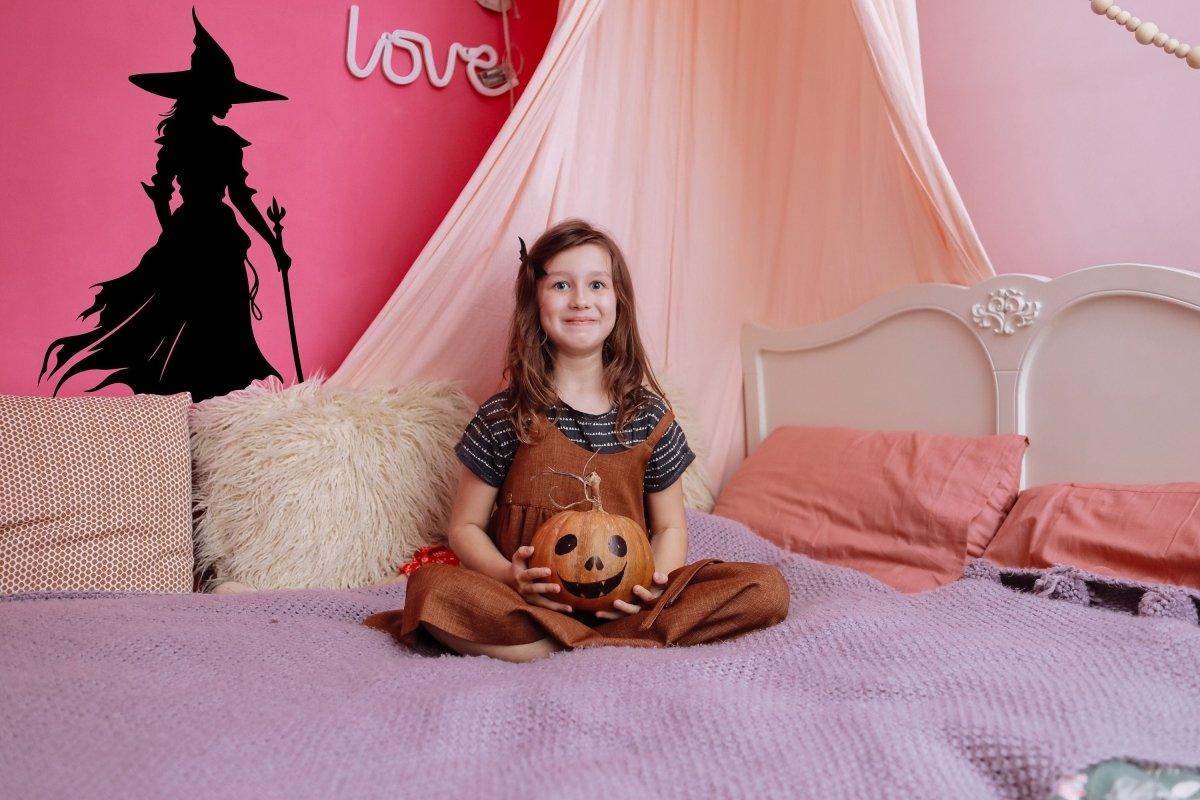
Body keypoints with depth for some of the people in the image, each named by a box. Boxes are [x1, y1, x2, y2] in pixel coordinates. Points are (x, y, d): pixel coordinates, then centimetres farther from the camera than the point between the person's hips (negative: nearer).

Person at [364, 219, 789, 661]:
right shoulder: (504, 417, 0)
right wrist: (510, 577, -17)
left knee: (768, 589, -18)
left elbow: (670, 527, 11)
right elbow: (466, 527, 4)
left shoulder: (649, 417, 5)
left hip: (623, 603, 2)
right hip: (533, 599, -2)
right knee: (431, 587, -31)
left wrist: (657, 583, -12)